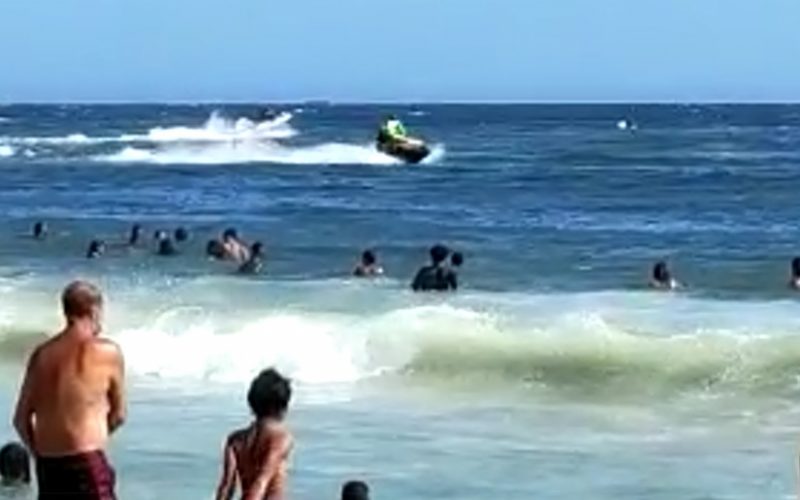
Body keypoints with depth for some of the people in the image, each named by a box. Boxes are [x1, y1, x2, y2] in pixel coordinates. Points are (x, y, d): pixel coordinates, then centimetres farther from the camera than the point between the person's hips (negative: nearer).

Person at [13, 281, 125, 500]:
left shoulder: (41, 354, 8)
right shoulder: (108, 352, -4)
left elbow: (21, 419, 10)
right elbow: (118, 415, 5)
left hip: (47, 465, 6)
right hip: (86, 463, -6)